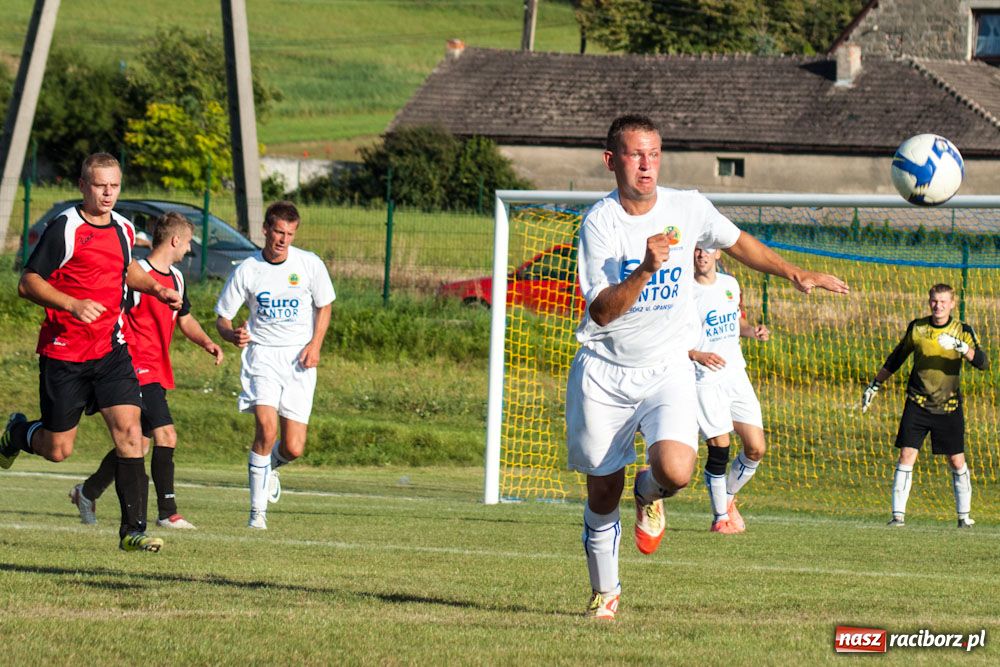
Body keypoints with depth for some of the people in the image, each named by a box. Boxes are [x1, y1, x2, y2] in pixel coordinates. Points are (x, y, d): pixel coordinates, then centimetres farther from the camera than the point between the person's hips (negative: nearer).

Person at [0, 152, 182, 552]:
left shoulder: (123, 230, 8)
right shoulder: (64, 229, -12)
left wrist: (154, 288, 13)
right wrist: (72, 304, -27)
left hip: (111, 350, 4)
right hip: (63, 352, -4)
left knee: (129, 430, -13)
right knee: (58, 450, 4)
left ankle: (133, 530, -12)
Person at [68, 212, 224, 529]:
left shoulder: (176, 278, 15)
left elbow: (185, 320, 26)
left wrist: (206, 342, 8)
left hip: (158, 372, 9)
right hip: (138, 368, -9)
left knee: (138, 443, 14)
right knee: (166, 435, -17)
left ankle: (88, 492, 30)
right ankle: (168, 512, -15)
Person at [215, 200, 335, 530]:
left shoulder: (310, 265, -1)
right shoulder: (246, 271, -3)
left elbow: (324, 306, 12)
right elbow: (222, 318, 4)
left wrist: (315, 345, -3)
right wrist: (232, 334, -20)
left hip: (299, 359, 1)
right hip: (261, 355, -1)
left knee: (294, 448, -5)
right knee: (267, 429, -22)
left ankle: (269, 466, 33)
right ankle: (258, 511, -11)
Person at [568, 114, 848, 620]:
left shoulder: (687, 208, -3)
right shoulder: (600, 222, -13)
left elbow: (737, 243, 18)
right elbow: (602, 311, -20)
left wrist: (796, 275, 16)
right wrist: (646, 270, -33)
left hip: (667, 369, 1)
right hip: (603, 373, -1)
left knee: (675, 470, -24)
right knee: (602, 493, 6)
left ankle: (650, 493, 13)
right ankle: (605, 592, 29)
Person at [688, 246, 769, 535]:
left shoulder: (730, 284, 9)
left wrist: (753, 331, 3)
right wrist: (698, 355, -25)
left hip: (736, 375, 6)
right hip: (705, 380, -6)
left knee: (756, 449, 1)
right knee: (719, 448, -11)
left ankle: (728, 497, 25)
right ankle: (720, 516, 5)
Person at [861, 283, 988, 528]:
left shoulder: (962, 331, -4)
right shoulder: (916, 328, 1)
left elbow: (982, 362, -17)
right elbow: (896, 358, 15)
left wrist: (960, 346, -34)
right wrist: (874, 385, 16)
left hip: (949, 407, -1)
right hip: (917, 404, 1)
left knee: (957, 461, 2)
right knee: (906, 456, -9)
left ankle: (964, 515, 16)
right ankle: (898, 514, -6)